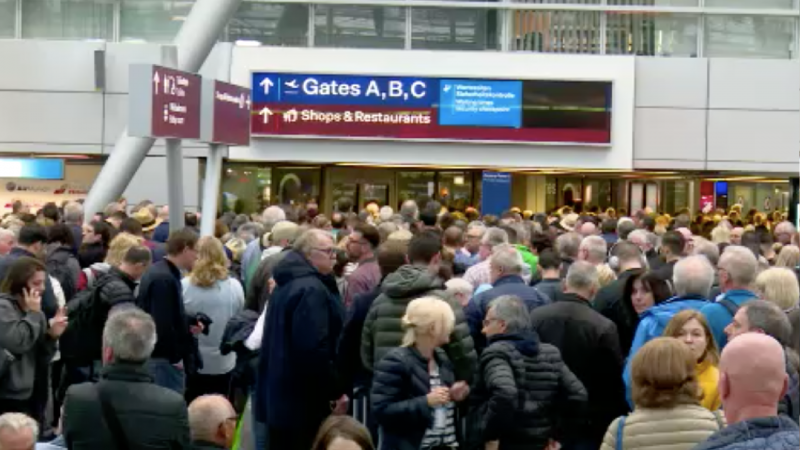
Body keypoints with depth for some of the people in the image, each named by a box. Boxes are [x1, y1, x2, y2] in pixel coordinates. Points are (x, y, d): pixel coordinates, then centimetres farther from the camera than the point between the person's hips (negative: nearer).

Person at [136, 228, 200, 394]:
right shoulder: (165, 279, -21)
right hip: (164, 358, -10)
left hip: (153, 355, 10)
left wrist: (187, 324, 9)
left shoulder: (157, 272, 11)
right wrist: (175, 357, -18)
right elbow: (162, 323, -25)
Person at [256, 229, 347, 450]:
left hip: (281, 394, 10)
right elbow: (315, 349, -25)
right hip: (303, 400, -10)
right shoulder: (311, 290, -18)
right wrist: (336, 391, -16)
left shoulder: (286, 284, 16)